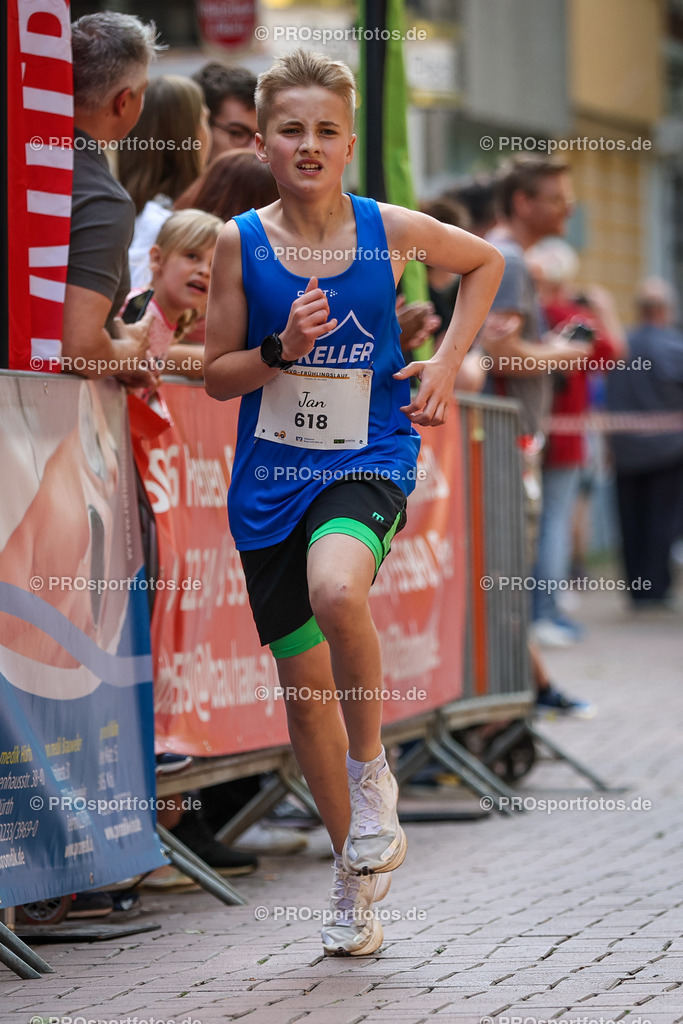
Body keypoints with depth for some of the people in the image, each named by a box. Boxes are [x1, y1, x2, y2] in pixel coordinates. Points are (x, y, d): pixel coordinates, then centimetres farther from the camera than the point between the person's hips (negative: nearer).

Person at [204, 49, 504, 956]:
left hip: (368, 462, -2)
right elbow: (216, 375, 2)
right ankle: (358, 870, 26)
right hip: (270, 477, 2)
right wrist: (282, 350, -17)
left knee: (337, 592, -35)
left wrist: (447, 361, 5)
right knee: (304, 684, 7)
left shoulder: (393, 232, -4)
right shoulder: (240, 244, -3)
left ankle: (372, 774, -10)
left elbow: (485, 262, 16)